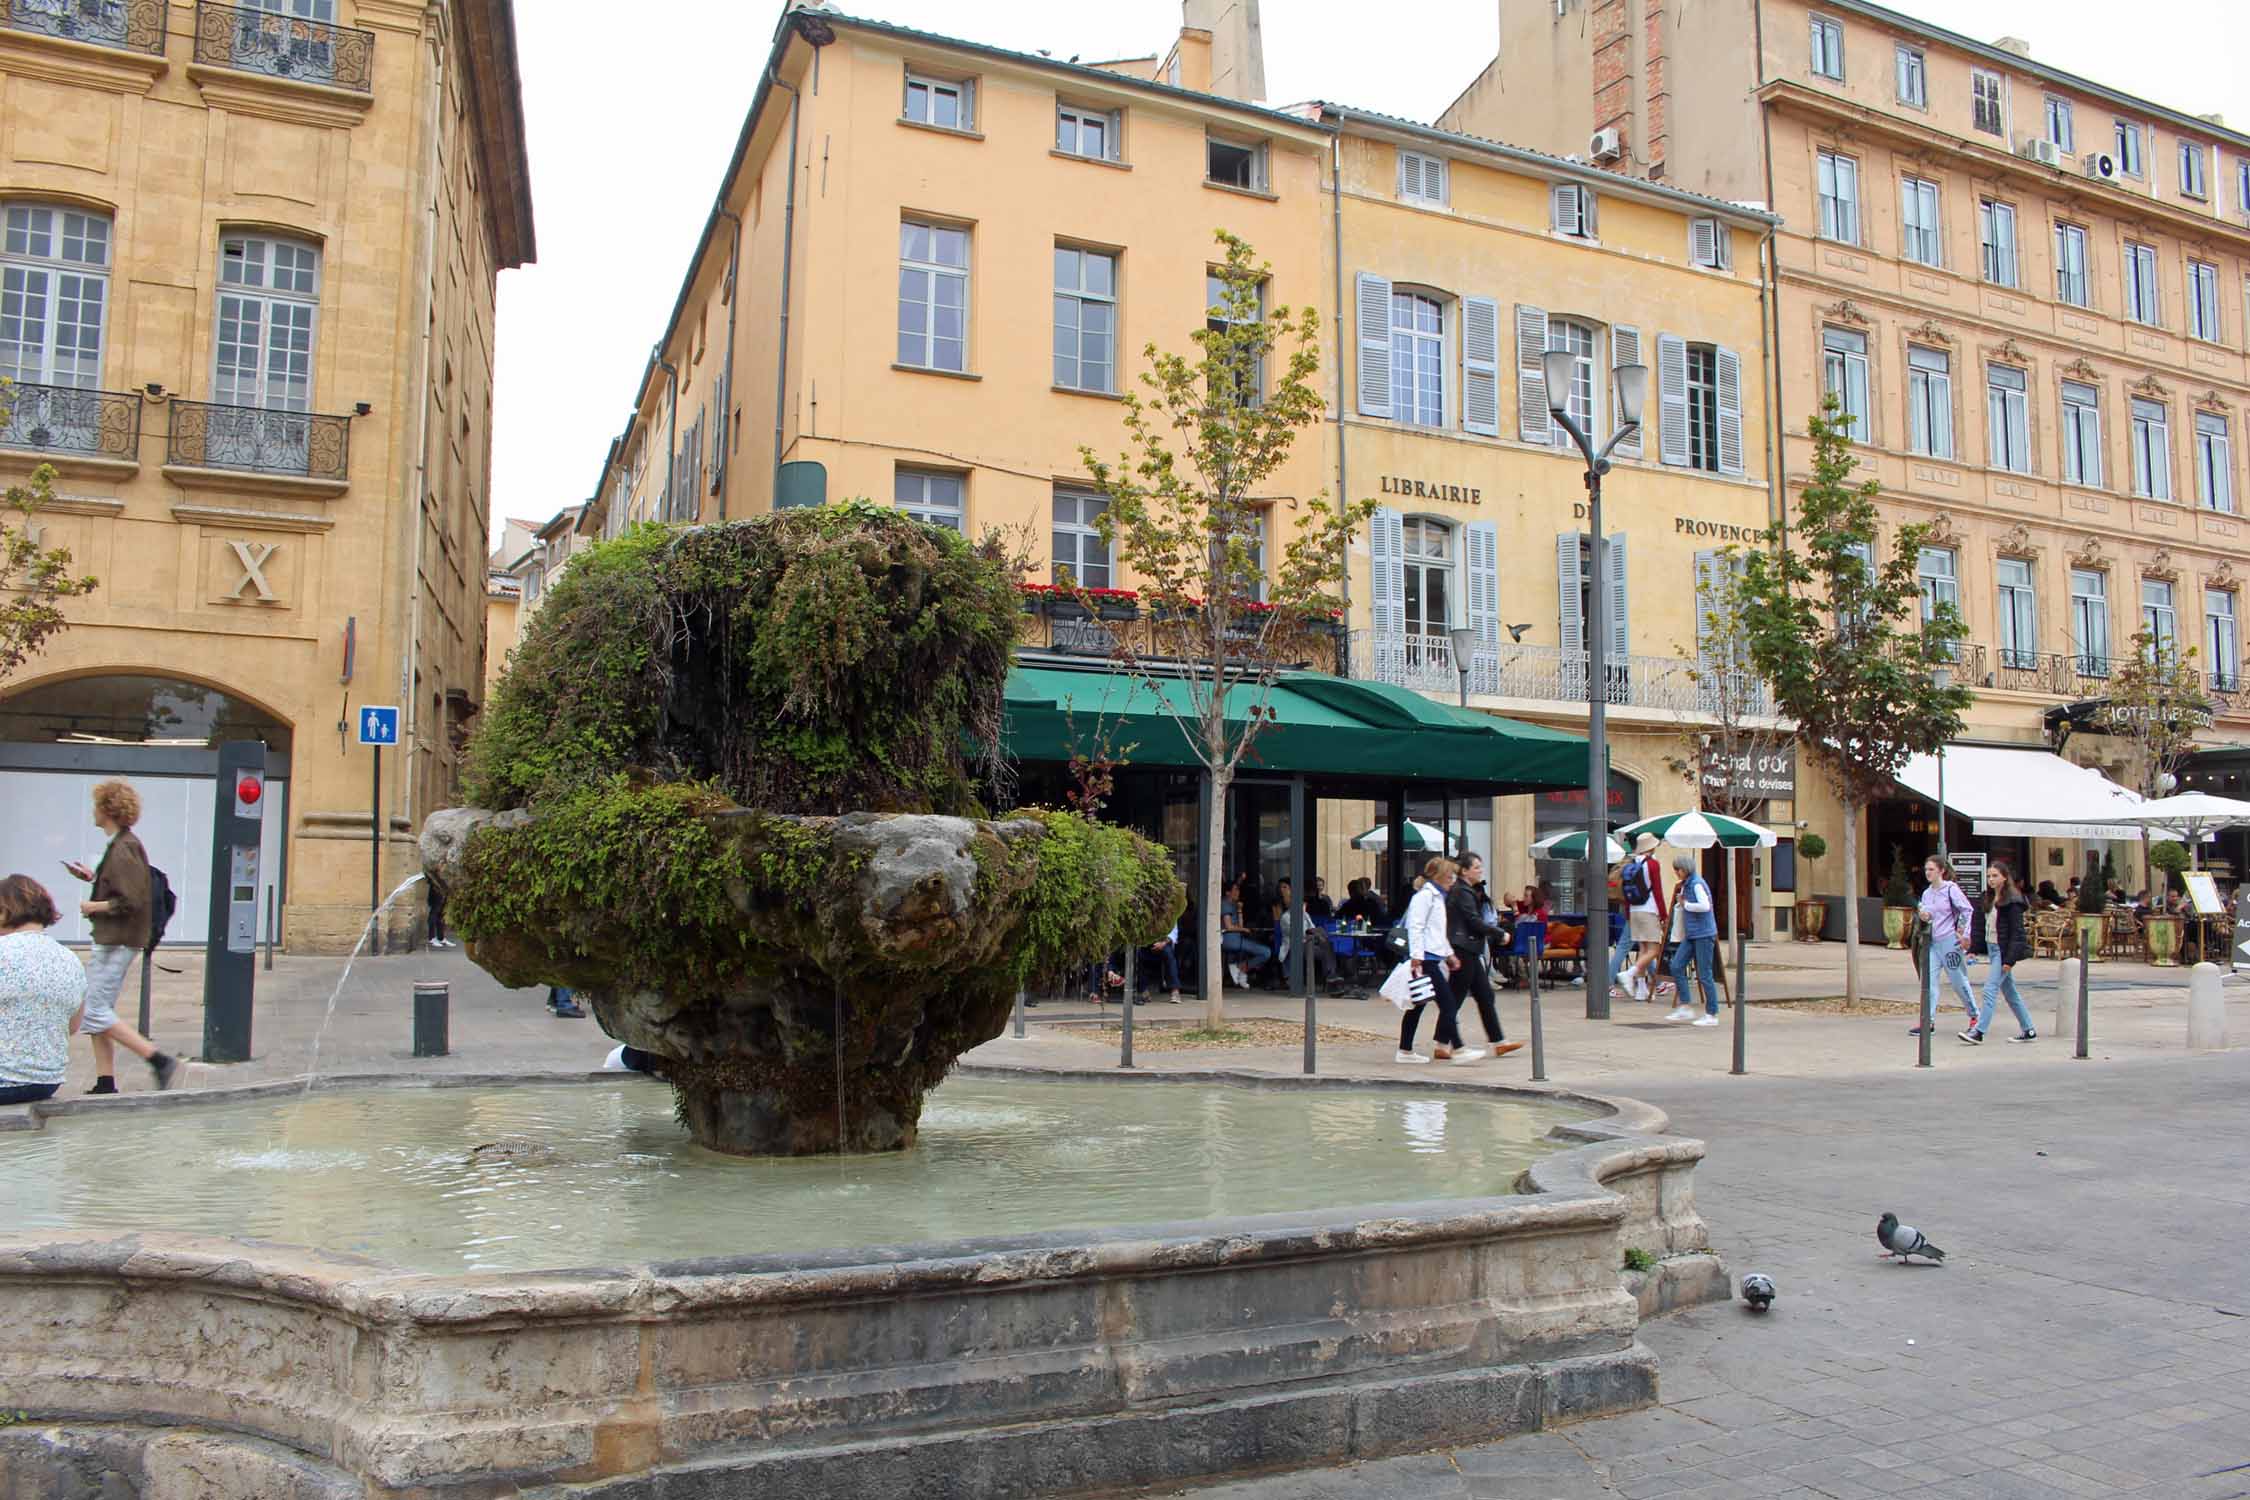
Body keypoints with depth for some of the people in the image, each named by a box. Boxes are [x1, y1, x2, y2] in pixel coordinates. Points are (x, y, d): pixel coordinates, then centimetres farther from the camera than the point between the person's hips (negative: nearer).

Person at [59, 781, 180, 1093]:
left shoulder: (124, 849, -17)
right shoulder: (121, 845, 14)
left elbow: (133, 901, -23)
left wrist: (95, 907, -12)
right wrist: (93, 878, 14)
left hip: (118, 941, -10)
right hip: (110, 940, 10)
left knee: (94, 1012, -10)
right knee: (98, 1010, 12)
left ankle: (159, 1061, -11)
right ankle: (105, 1084, 15)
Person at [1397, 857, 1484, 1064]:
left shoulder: (1437, 896, 21)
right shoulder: (1425, 895, -10)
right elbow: (1415, 927, -17)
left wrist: (1449, 954, 25)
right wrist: (1416, 957, -21)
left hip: (1433, 958, 10)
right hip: (1425, 958, -10)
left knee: (1417, 1005, 10)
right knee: (1448, 1003, -9)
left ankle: (1405, 1050, 14)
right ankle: (1458, 1048, -7)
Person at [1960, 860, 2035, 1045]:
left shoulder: (2012, 901, -12)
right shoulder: (1986, 899, 12)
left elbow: (2016, 932, -14)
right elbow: (1980, 926, 14)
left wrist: (2009, 959, -18)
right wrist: (1973, 949, 7)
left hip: (2003, 950, -9)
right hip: (1991, 948, 9)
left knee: (1990, 990, -11)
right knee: (2009, 992, 14)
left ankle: (1978, 1031, -11)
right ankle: (2029, 1031, 23)